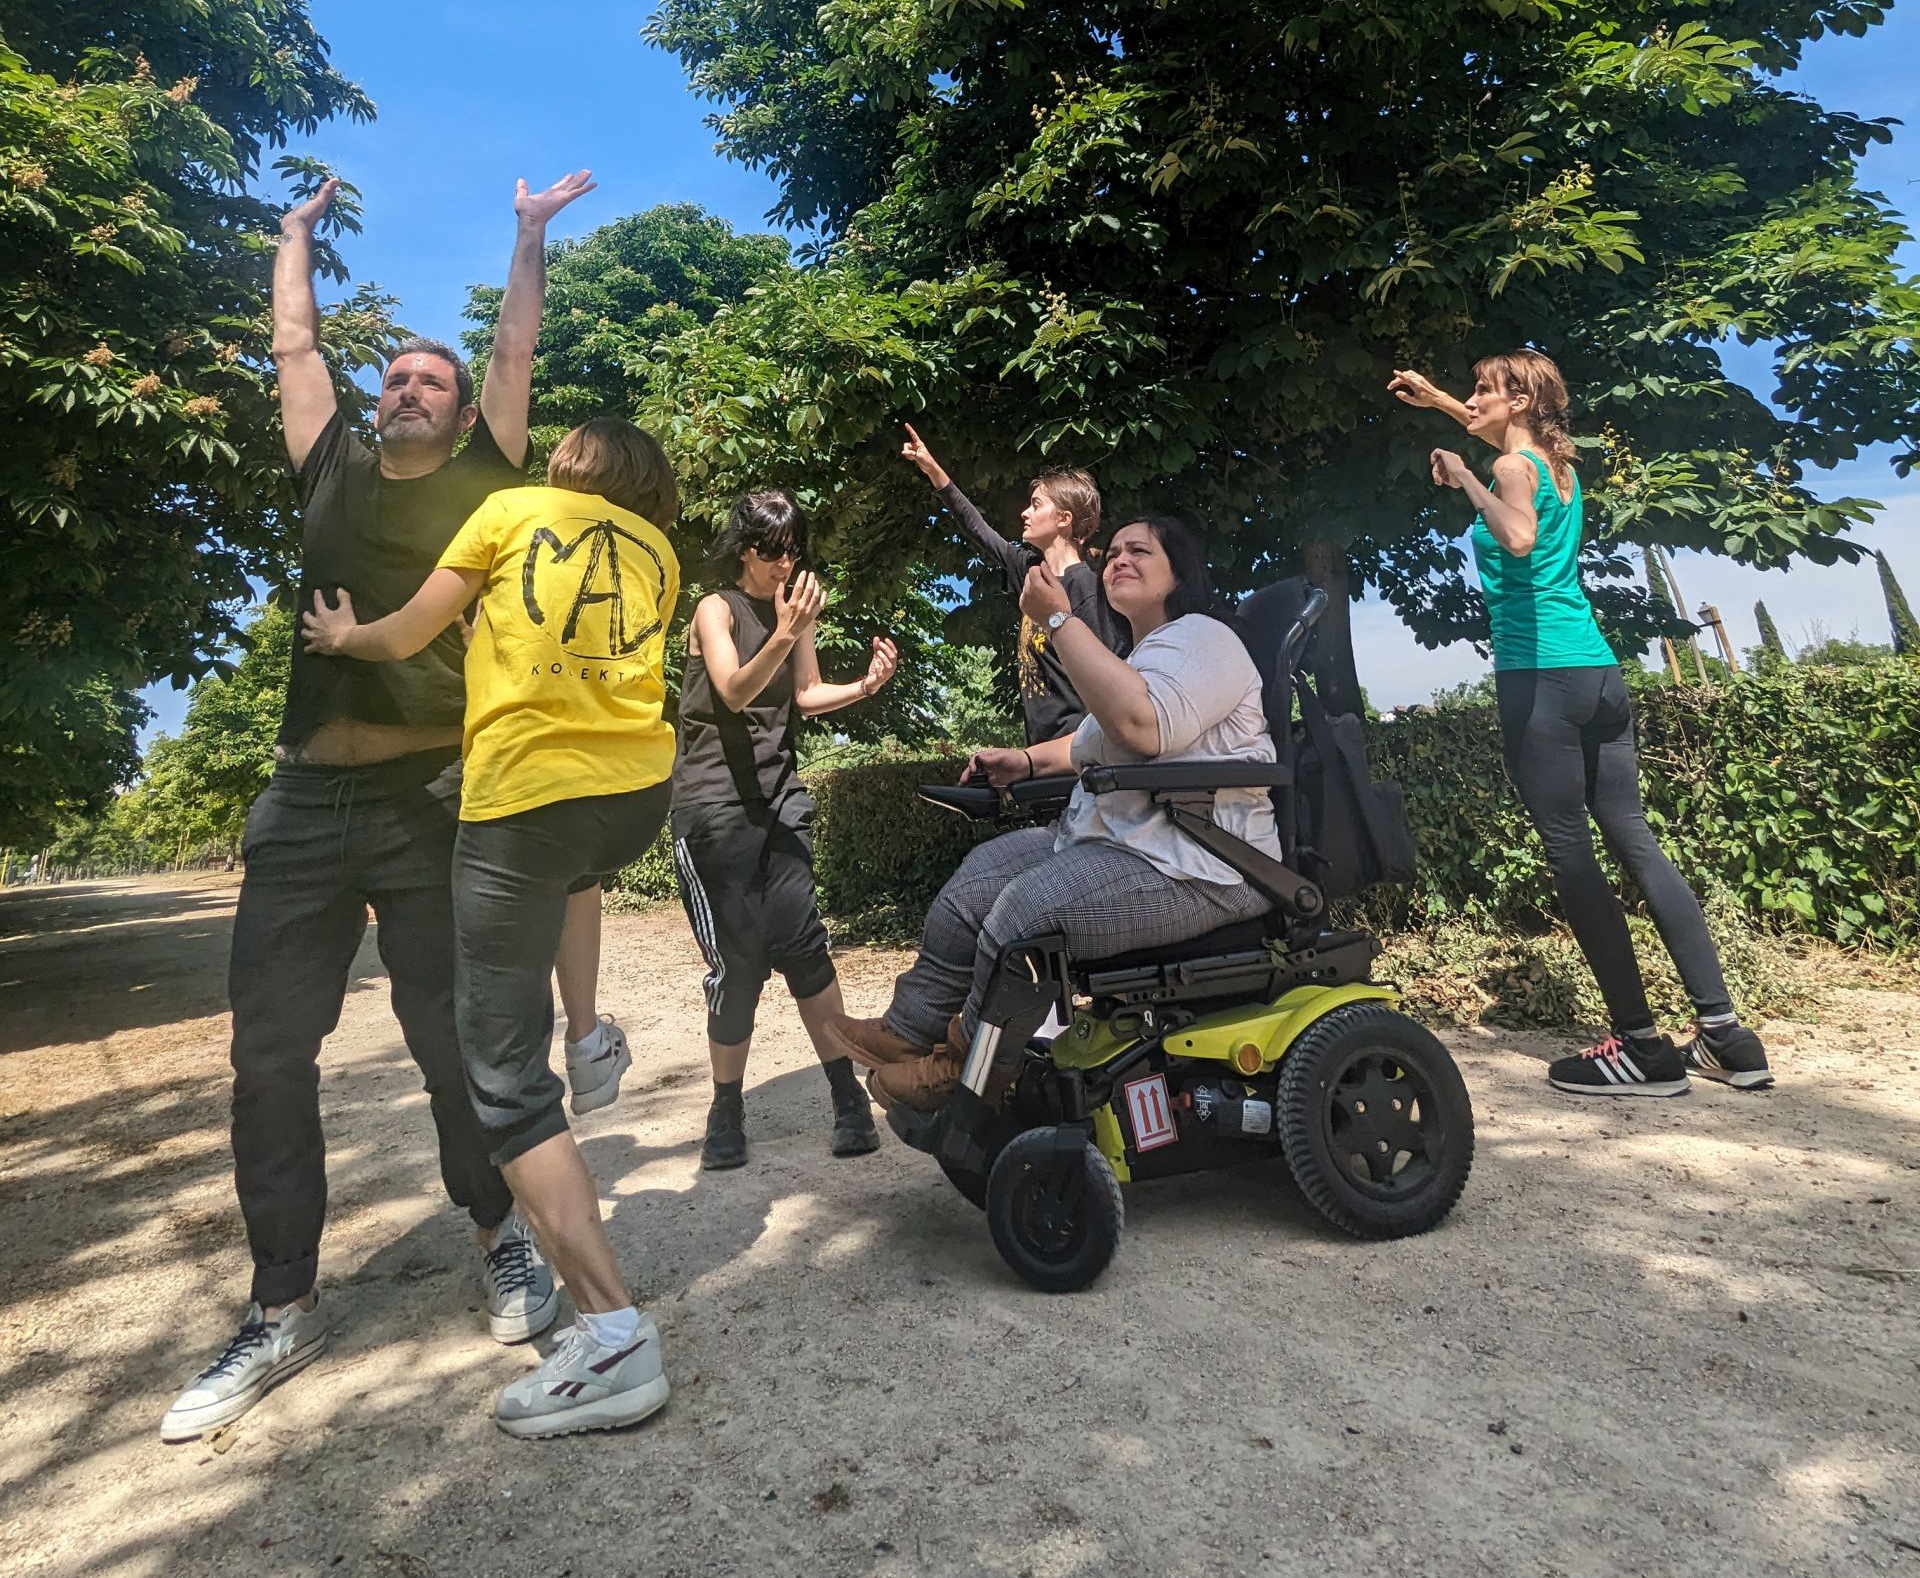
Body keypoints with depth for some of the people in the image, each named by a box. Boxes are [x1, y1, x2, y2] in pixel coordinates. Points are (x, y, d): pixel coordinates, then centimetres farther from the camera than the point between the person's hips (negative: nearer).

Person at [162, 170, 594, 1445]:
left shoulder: (481, 484, 9)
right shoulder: (335, 474, 17)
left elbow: (517, 349, 12)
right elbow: (295, 342, 28)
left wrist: (531, 232, 21)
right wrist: (299, 231, 40)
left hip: (433, 799, -4)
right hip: (306, 799, 4)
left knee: (453, 1043, 1)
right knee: (270, 1053, 4)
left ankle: (504, 1235, 24)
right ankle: (285, 1309, 18)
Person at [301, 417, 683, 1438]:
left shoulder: (512, 508, 10)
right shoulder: (659, 553, 19)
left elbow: (402, 640, 12)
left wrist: (341, 635, 35)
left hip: (526, 795, -5)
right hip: (640, 795, 6)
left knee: (506, 1078, -2)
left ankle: (612, 1332, -8)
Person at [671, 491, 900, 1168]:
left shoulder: (795, 608, 13)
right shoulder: (715, 609, -4)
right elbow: (735, 691, -20)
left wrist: (864, 685, -4)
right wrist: (783, 635, -35)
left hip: (779, 795, 4)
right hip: (714, 800, -4)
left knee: (801, 945, -5)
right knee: (736, 959, -5)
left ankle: (848, 1095, 2)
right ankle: (726, 1113, 11)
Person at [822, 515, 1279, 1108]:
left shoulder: (1198, 636, -10)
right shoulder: (1142, 653, 23)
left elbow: (1143, 726, -31)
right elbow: (1099, 744, 37)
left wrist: (1059, 620, -25)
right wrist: (1027, 759, 19)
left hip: (1197, 869, -11)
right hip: (1120, 838, 11)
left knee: (1024, 911, -26)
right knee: (980, 873, 6)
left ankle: (965, 1075, -3)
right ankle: (907, 1031, 13)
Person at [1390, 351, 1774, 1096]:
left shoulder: (1513, 468, -3)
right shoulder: (1558, 462, 21)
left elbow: (1519, 538, -25)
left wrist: (1466, 479, -12)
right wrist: (1441, 402, 46)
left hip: (1540, 674, -8)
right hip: (1597, 670, 8)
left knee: (1570, 853, -7)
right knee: (1635, 842, 7)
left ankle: (1643, 1044, -4)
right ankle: (1724, 1029, 8)